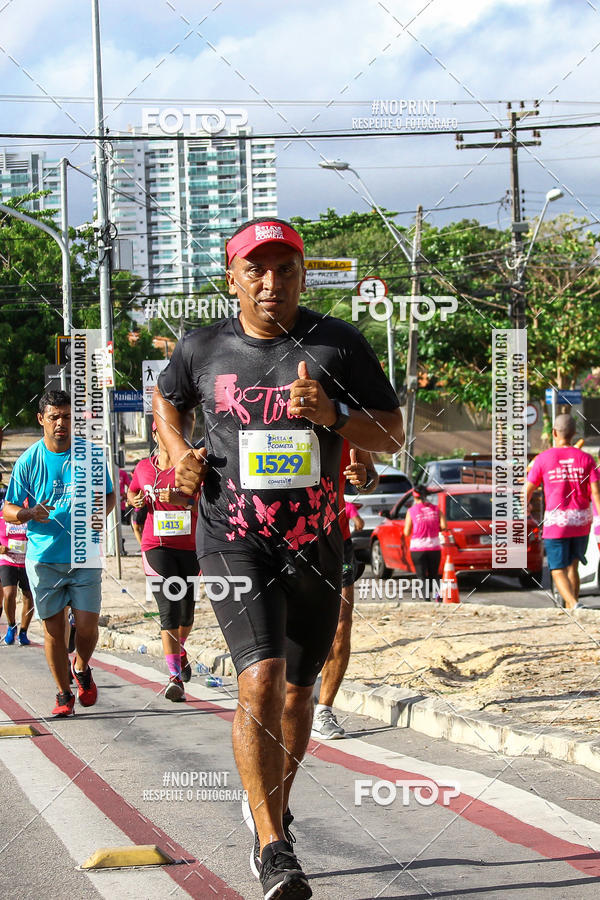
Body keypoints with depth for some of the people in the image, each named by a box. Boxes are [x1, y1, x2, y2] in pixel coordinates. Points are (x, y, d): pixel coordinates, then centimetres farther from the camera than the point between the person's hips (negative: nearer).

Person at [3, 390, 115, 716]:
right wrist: (28, 513, -18)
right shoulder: (28, 460, -1)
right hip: (43, 558, 0)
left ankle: (82, 669, 26)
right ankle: (63, 693, 20)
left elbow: (109, 495, 13)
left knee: (87, 625, -6)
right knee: (53, 627, 4)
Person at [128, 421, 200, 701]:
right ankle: (175, 677, -18)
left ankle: (180, 649, 47)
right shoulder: (144, 467, 5)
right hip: (157, 546, -1)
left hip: (190, 546, 1)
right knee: (169, 609, -15)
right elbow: (131, 493, 25)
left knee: (186, 612, 14)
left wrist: (181, 500, -24)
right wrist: (136, 501, 2)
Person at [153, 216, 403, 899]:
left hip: (315, 542, 2)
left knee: (297, 689, 14)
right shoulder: (204, 348, 2)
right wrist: (178, 453, 5)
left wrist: (333, 415, -16)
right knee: (261, 678, -20)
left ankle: (270, 809, 41)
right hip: (234, 541, -2)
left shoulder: (339, 344, 0)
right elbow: (165, 399, 24)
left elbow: (392, 435, 2)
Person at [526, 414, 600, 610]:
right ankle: (570, 610, 20)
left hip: (556, 521, -3)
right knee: (572, 567, 18)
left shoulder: (543, 458, -3)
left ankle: (575, 605, -27)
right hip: (581, 520, 3)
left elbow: (529, 489, 5)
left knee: (559, 572, -3)